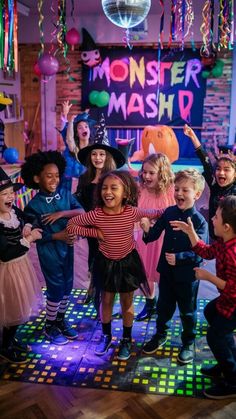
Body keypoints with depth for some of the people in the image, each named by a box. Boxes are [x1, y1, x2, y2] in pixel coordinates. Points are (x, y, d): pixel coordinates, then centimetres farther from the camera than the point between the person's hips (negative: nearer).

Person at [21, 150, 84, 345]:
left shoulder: (66, 194, -3)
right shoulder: (34, 205, -14)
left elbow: (82, 211, -13)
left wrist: (62, 213, -26)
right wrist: (58, 236, -20)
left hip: (67, 247, 5)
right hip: (49, 251, -4)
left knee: (67, 286, 16)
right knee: (56, 288, 5)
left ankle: (61, 320, 38)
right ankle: (50, 327, 27)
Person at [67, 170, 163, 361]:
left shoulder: (132, 212, -21)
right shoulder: (96, 214, -21)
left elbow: (153, 213, -4)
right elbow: (71, 225, -12)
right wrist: (94, 232, -18)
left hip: (128, 262, 0)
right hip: (106, 262, 1)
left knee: (127, 302, 15)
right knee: (106, 301, 17)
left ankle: (127, 340, 36)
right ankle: (106, 336, 40)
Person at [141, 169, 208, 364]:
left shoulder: (199, 221, -18)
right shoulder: (169, 212, -5)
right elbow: (154, 234, 0)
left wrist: (179, 258, -26)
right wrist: (148, 230, -21)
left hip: (187, 274, -4)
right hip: (166, 270, 4)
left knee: (187, 310, 15)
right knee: (164, 305, 22)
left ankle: (188, 342, 38)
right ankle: (160, 334, 45)